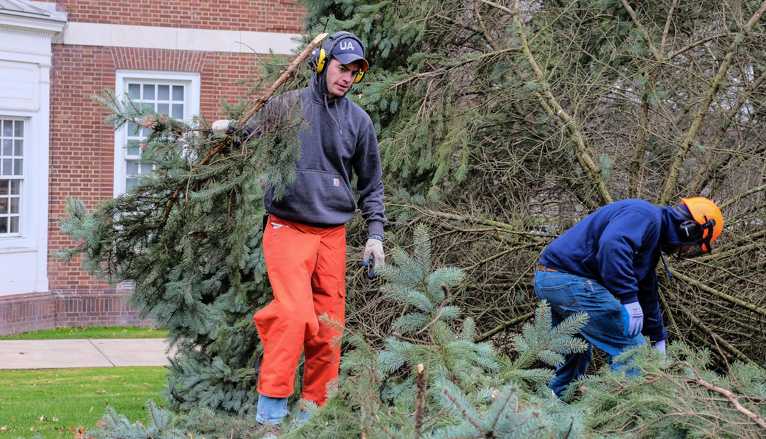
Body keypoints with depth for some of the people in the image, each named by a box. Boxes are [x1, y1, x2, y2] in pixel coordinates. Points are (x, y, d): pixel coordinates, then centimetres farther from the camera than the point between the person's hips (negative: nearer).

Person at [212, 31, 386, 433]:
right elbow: (251, 130, 17)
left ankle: (313, 412, 13)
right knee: (295, 313, -21)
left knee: (328, 328, 2)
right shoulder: (286, 105, 3)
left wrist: (375, 234, 11)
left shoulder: (358, 120, 11)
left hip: (333, 234, 4)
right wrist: (228, 127, -6)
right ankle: (270, 411, -15)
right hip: (287, 229, -4)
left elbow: (371, 183, 19)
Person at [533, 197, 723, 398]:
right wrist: (629, 299, -28)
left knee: (577, 358, 26)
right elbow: (612, 245, -30)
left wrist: (659, 340, 37)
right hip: (572, 282, -11)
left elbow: (647, 293, 32)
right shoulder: (646, 215, -10)